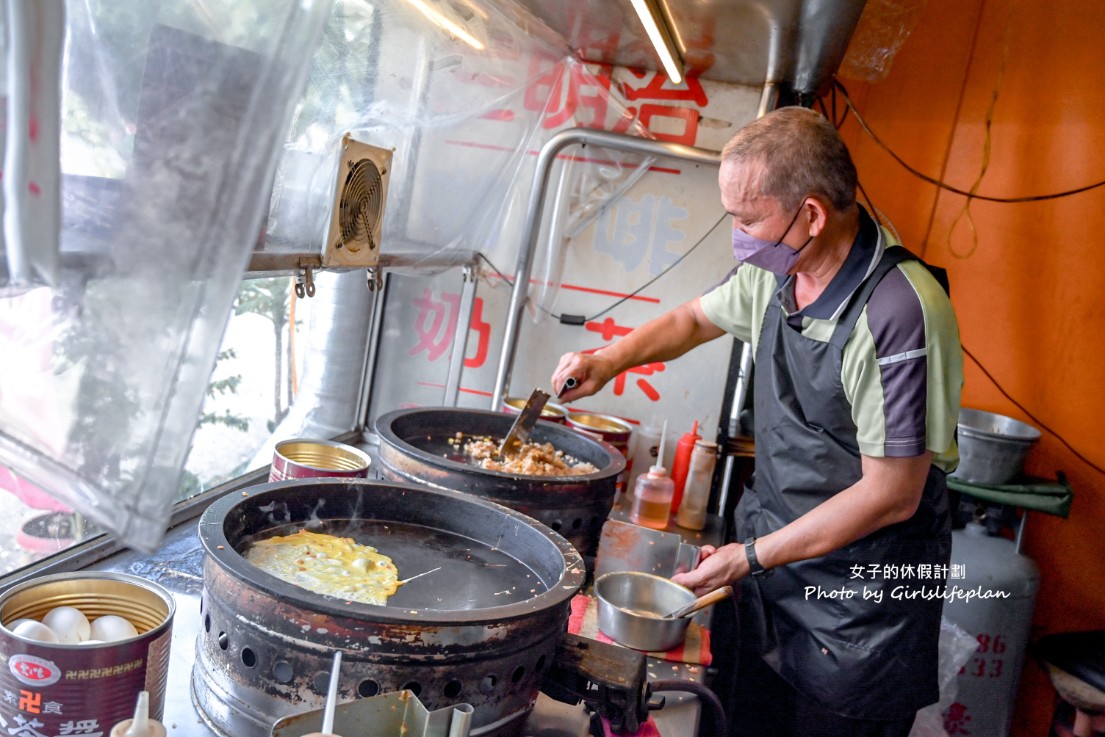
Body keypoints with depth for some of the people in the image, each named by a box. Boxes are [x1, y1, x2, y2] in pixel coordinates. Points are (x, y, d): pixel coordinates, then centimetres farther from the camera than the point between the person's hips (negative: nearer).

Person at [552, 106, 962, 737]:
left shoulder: (901, 312, -27)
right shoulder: (776, 271, -4)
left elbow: (892, 495, -23)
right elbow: (697, 318, 18)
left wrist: (753, 556, -16)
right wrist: (610, 360, 2)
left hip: (860, 597, -6)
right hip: (771, 551, 7)